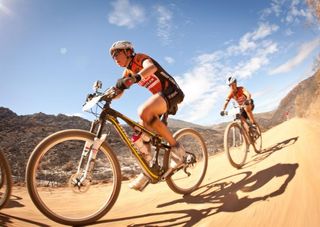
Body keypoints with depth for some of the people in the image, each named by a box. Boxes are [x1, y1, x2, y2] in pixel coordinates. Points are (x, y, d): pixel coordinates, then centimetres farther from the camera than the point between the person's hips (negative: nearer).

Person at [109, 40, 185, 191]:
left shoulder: (139, 58, -9)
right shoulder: (128, 72, 15)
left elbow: (152, 67, -33)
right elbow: (118, 92, 7)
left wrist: (135, 77, -52)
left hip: (171, 92, -8)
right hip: (159, 96, 8)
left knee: (144, 112, -35)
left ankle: (176, 147, -21)